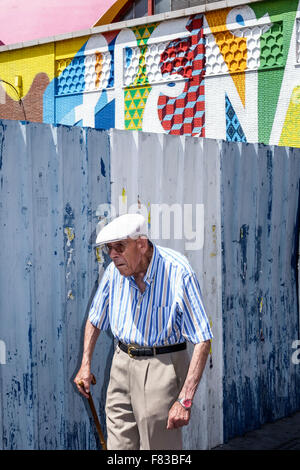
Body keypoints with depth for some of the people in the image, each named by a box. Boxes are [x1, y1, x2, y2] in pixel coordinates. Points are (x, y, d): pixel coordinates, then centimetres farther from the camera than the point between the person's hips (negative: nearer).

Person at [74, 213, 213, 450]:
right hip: (122, 364, 5)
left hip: (162, 366, -5)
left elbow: (203, 341, -20)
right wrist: (85, 365, 9)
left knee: (159, 446, 0)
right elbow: (95, 320, 17)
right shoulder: (114, 271, -3)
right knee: (119, 446, 9)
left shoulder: (178, 272, -20)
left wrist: (185, 399, -25)